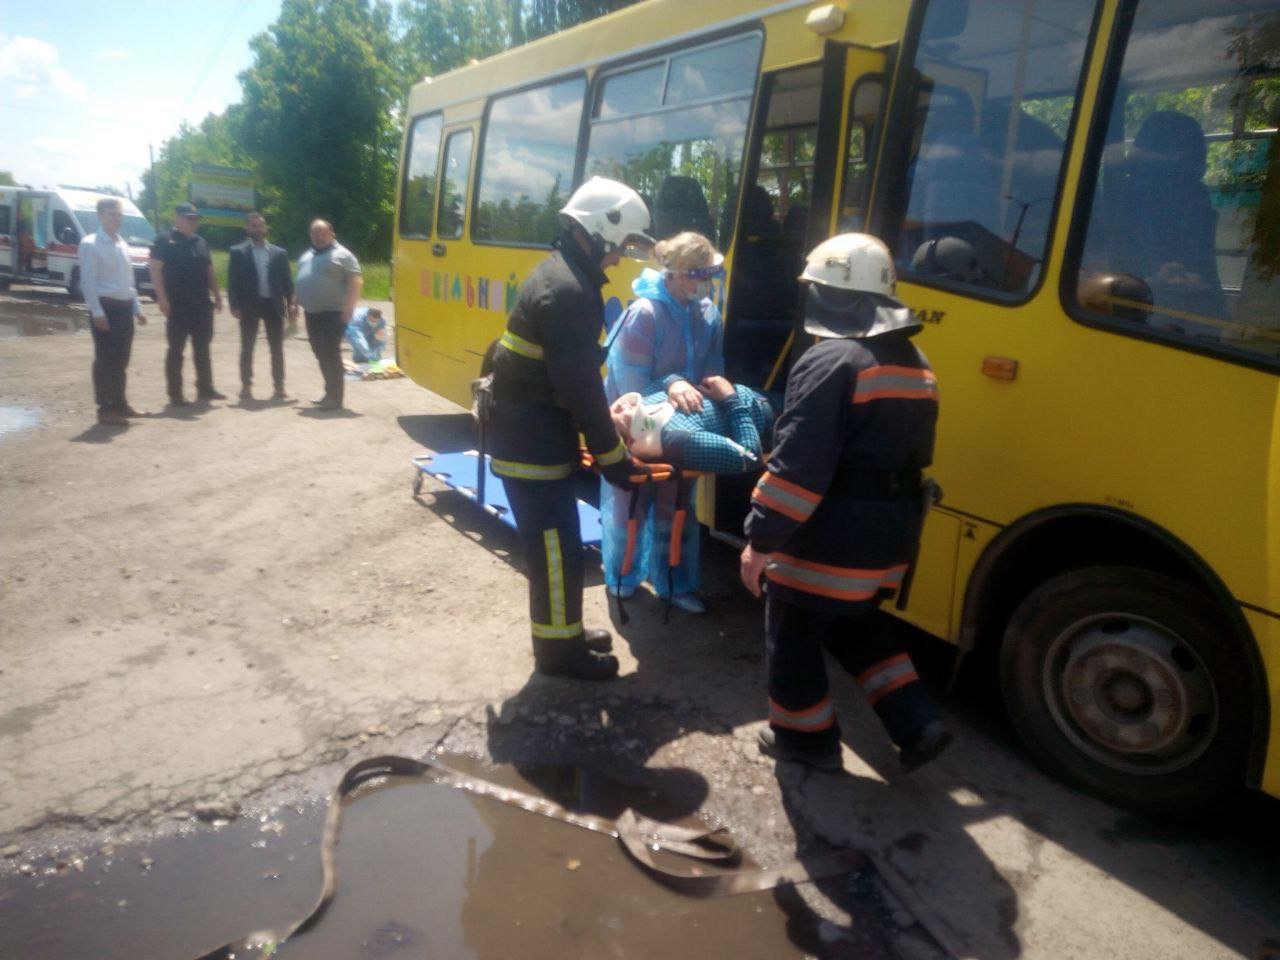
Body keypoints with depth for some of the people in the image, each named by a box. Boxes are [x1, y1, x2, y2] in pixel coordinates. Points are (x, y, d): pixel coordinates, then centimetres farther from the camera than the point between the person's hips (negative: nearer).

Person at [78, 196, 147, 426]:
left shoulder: (122, 244, 14)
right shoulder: (90, 244, -8)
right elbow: (88, 281, -13)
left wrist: (137, 308, 14)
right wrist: (97, 312, -19)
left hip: (124, 306, 7)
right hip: (106, 306, -7)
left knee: (121, 359, 13)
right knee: (105, 359, -2)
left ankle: (119, 403, 23)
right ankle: (105, 408, 4)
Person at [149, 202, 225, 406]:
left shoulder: (200, 242, 15)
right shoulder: (165, 240, -4)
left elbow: (209, 271, 19)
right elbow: (156, 270, -10)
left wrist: (217, 296, 12)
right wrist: (162, 298, -18)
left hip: (202, 305, 6)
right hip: (177, 305, -6)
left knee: (203, 348, 12)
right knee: (176, 349, -1)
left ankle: (205, 388, 21)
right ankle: (175, 395, 3)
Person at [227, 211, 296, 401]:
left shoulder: (279, 253, 8)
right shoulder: (238, 252, 2)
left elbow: (287, 281, 6)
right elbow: (232, 281, -1)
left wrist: (291, 304, -4)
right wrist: (234, 306, -10)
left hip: (273, 306, 2)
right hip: (249, 306, -1)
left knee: (277, 348, 4)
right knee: (247, 348, 6)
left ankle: (279, 387, 10)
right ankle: (246, 387, 13)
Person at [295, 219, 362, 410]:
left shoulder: (342, 255, -7)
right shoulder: (306, 256, 18)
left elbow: (356, 282, -14)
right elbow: (301, 281, 25)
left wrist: (349, 307, -22)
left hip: (333, 313, -8)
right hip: (312, 313, 8)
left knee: (331, 354, -10)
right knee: (321, 354, 12)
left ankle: (335, 397, -7)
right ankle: (330, 392, 23)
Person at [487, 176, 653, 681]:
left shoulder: (559, 272, 12)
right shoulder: (568, 291, -22)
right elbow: (579, 384, -23)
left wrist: (603, 420, 13)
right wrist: (611, 454, -15)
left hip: (529, 430, 10)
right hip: (532, 440, -10)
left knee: (554, 539, 19)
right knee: (557, 545, 1)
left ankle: (563, 630, 33)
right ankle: (558, 649, 15)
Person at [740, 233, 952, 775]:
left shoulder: (830, 362, -19)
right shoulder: (915, 364, 10)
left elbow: (797, 467, -23)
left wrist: (761, 539, -18)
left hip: (825, 540, -8)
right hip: (889, 536, 8)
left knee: (792, 634, 12)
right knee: (854, 624, 26)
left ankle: (805, 737, 27)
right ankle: (916, 723, 22)